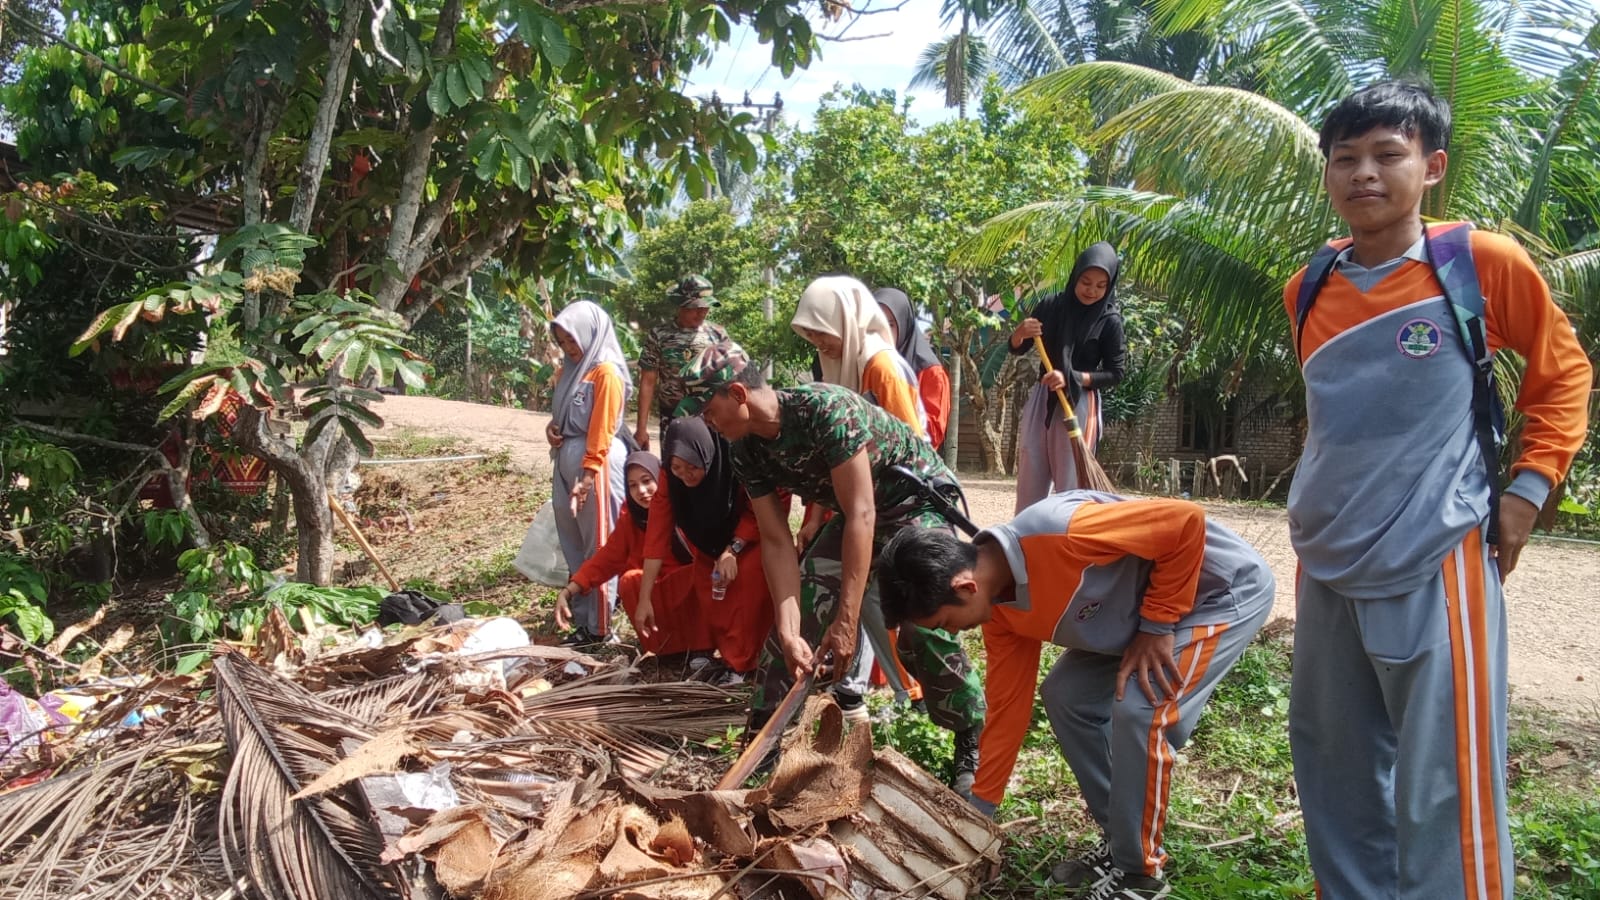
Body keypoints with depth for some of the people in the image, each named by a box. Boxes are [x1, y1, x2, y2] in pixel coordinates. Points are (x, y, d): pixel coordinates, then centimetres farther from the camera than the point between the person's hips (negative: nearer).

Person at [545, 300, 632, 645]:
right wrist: (552, 426, 3)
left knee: (598, 548, -2)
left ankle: (598, 626, 4)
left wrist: (588, 477, -19)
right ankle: (582, 617, 24)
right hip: (566, 464, 9)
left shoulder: (606, 372, -10)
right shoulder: (570, 370, 15)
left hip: (595, 467, -9)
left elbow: (601, 431, -15)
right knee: (574, 546, 14)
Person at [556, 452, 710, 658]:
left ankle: (699, 647, -11)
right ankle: (667, 646, -4)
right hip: (659, 591, 4)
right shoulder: (630, 517, -4)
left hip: (695, 589, -3)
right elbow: (606, 558, -2)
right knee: (629, 582, -24)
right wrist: (567, 592, -11)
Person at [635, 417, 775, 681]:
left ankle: (741, 664, -17)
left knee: (749, 579, -27)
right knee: (710, 605, -10)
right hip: (708, 548, 3)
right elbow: (657, 536, -23)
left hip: (750, 541, -3)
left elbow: (757, 513, -22)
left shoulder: (736, 462, -34)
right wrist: (645, 598, -24)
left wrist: (733, 549, -36)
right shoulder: (670, 479, -23)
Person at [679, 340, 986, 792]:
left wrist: (846, 621, -34)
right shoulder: (747, 451, -9)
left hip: (917, 500, -7)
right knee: (798, 603, -5)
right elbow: (777, 542, -10)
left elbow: (861, 514, -33)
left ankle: (975, 737, -2)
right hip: (853, 511, 8)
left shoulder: (825, 408, -32)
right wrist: (789, 632, -23)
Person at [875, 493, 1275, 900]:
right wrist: (978, 810, 6)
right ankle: (1121, 842, 20)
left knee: (1140, 711, -21)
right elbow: (1008, 705, 2)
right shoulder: (1000, 610, -7)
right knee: (1065, 696, 6)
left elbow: (1186, 521, -30)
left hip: (1228, 590, -8)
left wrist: (1156, 626, -21)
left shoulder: (1057, 534, -36)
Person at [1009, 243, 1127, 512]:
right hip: (1041, 401, 4)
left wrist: (1072, 378, -19)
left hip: (1080, 406, -4)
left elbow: (1116, 372, -6)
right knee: (1029, 483, 6)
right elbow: (1016, 349, 8)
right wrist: (1020, 333, -15)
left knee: (1071, 486, -3)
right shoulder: (1051, 305, 2)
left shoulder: (1110, 320, -6)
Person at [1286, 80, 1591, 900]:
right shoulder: (1307, 291, 6)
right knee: (1333, 770, 16)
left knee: (1442, 791, -1)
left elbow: (1563, 371, 5)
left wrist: (1530, 485, -5)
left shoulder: (1484, 263, -7)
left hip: (1435, 566, -5)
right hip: (1325, 567, 5)